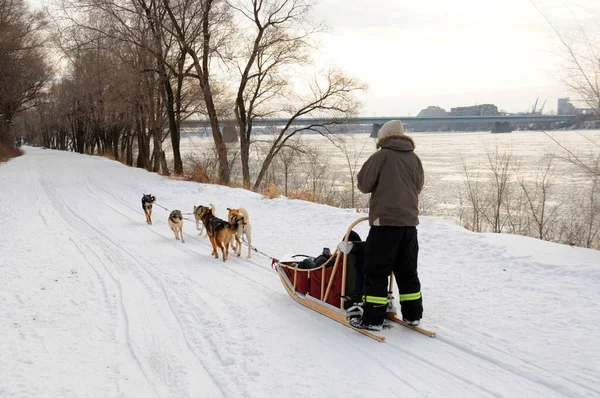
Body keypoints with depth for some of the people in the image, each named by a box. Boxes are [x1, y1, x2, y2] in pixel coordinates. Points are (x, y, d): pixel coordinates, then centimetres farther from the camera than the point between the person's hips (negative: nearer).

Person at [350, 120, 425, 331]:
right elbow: (418, 187, 16)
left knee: (378, 272, -1)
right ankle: (412, 314, 20)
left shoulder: (381, 156, -7)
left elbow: (364, 184, -4)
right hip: (409, 220, 5)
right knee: (407, 271, 15)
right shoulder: (414, 159, 8)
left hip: (385, 220, -5)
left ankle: (372, 318, -1)